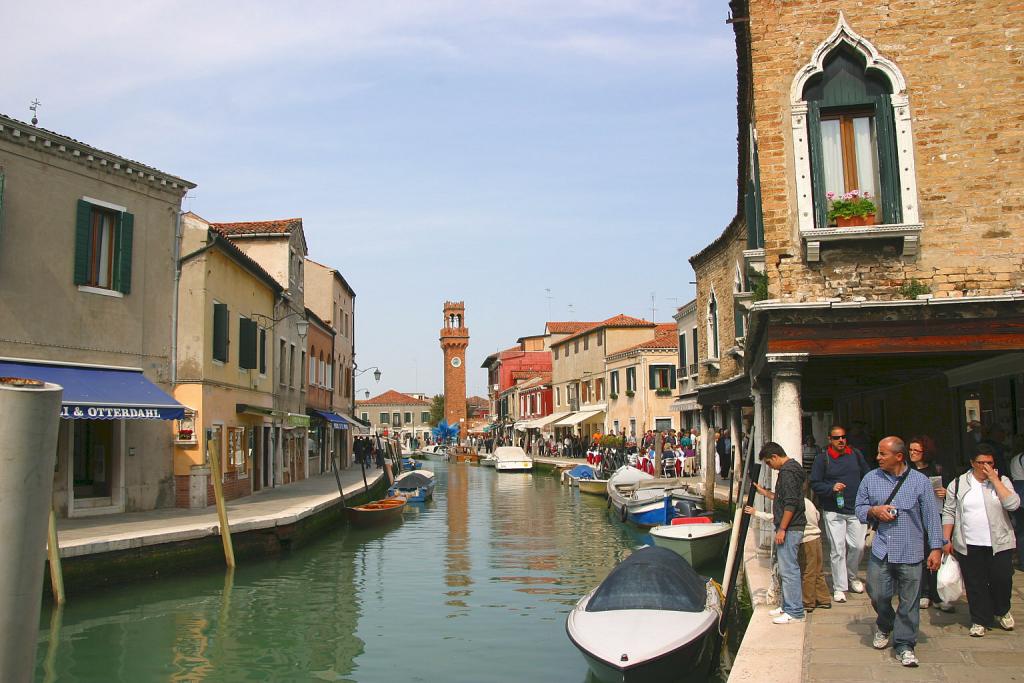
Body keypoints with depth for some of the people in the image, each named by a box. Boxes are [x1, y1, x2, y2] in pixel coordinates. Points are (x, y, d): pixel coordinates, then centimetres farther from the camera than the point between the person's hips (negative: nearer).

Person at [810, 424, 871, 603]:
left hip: (856, 510, 3)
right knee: (837, 549, -3)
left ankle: (852, 577, 29)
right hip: (833, 512, -3)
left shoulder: (856, 455, 9)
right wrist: (831, 488, -18)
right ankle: (839, 587, 5)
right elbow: (814, 483, -2)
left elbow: (867, 477, 17)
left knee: (858, 546, 2)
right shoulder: (822, 459, -1)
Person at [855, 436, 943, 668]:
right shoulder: (871, 478, 6)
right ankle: (884, 626, 34)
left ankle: (904, 644, 15)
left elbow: (931, 516, 0)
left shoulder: (920, 481, -2)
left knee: (909, 601, 2)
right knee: (878, 595, 3)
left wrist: (936, 548, -4)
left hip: (910, 553, -2)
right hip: (880, 550, 2)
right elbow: (859, 507, 13)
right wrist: (873, 511, -9)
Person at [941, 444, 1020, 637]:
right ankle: (980, 620, 19)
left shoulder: (1001, 481, 3)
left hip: (999, 544, 0)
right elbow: (949, 513, 4)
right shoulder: (958, 484, 3)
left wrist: (994, 480, -14)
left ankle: (1002, 611, 32)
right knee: (975, 584, 5)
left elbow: (1013, 504, -14)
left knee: (1002, 580, 4)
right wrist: (946, 540, -2)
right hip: (968, 546, 0)